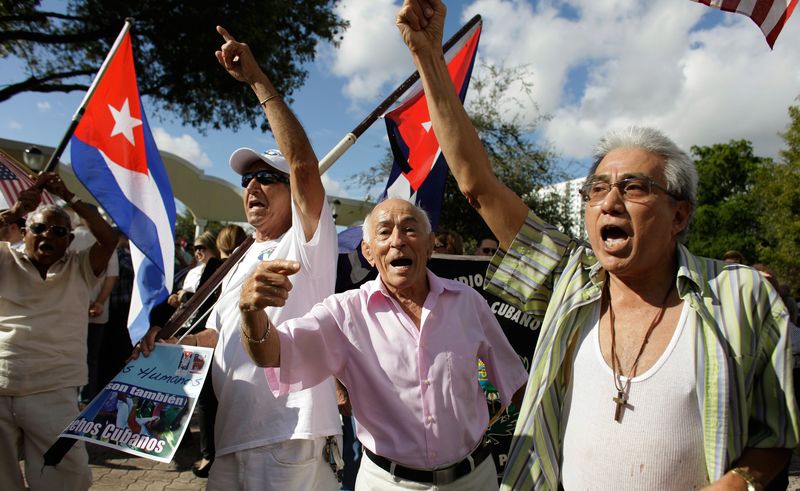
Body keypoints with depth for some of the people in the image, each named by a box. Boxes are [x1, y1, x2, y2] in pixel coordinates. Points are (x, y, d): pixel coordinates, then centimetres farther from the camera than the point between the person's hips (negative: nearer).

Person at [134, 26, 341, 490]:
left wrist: (258, 81, -20)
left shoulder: (306, 243, -5)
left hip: (288, 438, -8)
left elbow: (305, 163, -22)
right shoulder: (242, 263, 19)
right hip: (231, 434, 8)